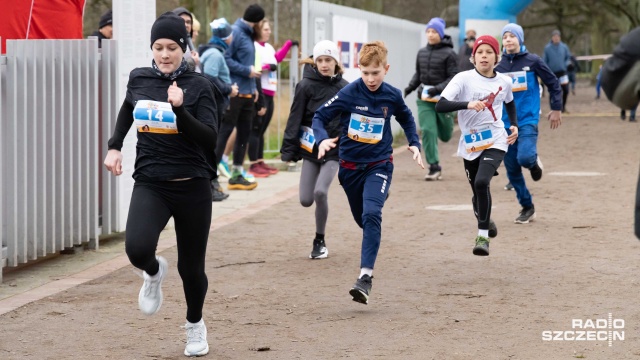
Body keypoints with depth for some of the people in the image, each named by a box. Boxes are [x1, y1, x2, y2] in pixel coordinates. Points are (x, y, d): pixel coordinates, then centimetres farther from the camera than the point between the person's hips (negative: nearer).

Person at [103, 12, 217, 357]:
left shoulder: (198, 86, -7)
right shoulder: (138, 79, 3)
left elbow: (209, 140, -15)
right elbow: (127, 109, 24)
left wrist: (180, 109, -27)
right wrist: (114, 146, 11)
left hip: (192, 187, -1)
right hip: (150, 185, 1)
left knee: (191, 267, 8)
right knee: (136, 248, -26)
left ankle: (195, 324, 39)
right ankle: (154, 272, 12)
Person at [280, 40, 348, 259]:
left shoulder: (344, 88, 2)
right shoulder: (306, 86, -5)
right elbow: (294, 119, -5)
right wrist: (288, 150, -10)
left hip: (334, 151, 0)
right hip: (311, 149, 0)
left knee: (320, 192, -19)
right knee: (306, 200, -4)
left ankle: (320, 241, -1)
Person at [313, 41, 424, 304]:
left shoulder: (392, 96, -5)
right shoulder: (349, 93, -12)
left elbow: (406, 118, 17)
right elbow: (320, 117, -9)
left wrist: (414, 144, 6)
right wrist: (322, 139, -28)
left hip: (379, 164, -1)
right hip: (350, 166, 1)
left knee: (371, 214, -23)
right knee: (362, 218, 16)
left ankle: (366, 275, -28)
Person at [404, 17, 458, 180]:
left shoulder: (449, 54, -8)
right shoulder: (422, 53, 7)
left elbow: (453, 78, -10)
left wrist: (438, 89, -22)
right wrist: (411, 86, 2)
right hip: (424, 99, 3)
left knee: (445, 136, 11)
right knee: (427, 131, -10)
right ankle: (434, 167, -4)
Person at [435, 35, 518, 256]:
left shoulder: (504, 82, 2)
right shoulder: (463, 79, -8)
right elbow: (440, 105, -20)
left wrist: (514, 125, 11)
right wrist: (468, 104, -32)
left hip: (495, 142, 0)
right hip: (470, 145, 1)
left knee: (482, 182, -25)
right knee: (478, 194, 10)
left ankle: (483, 236, -14)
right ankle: (486, 222, 44)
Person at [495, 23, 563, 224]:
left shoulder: (532, 61, -3)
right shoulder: (498, 65, 3)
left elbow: (553, 83, 5)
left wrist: (556, 109, 4)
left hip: (528, 120, -3)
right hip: (505, 123, 3)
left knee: (525, 157, -26)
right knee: (512, 169, 5)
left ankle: (534, 161, 11)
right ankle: (527, 207, 20)